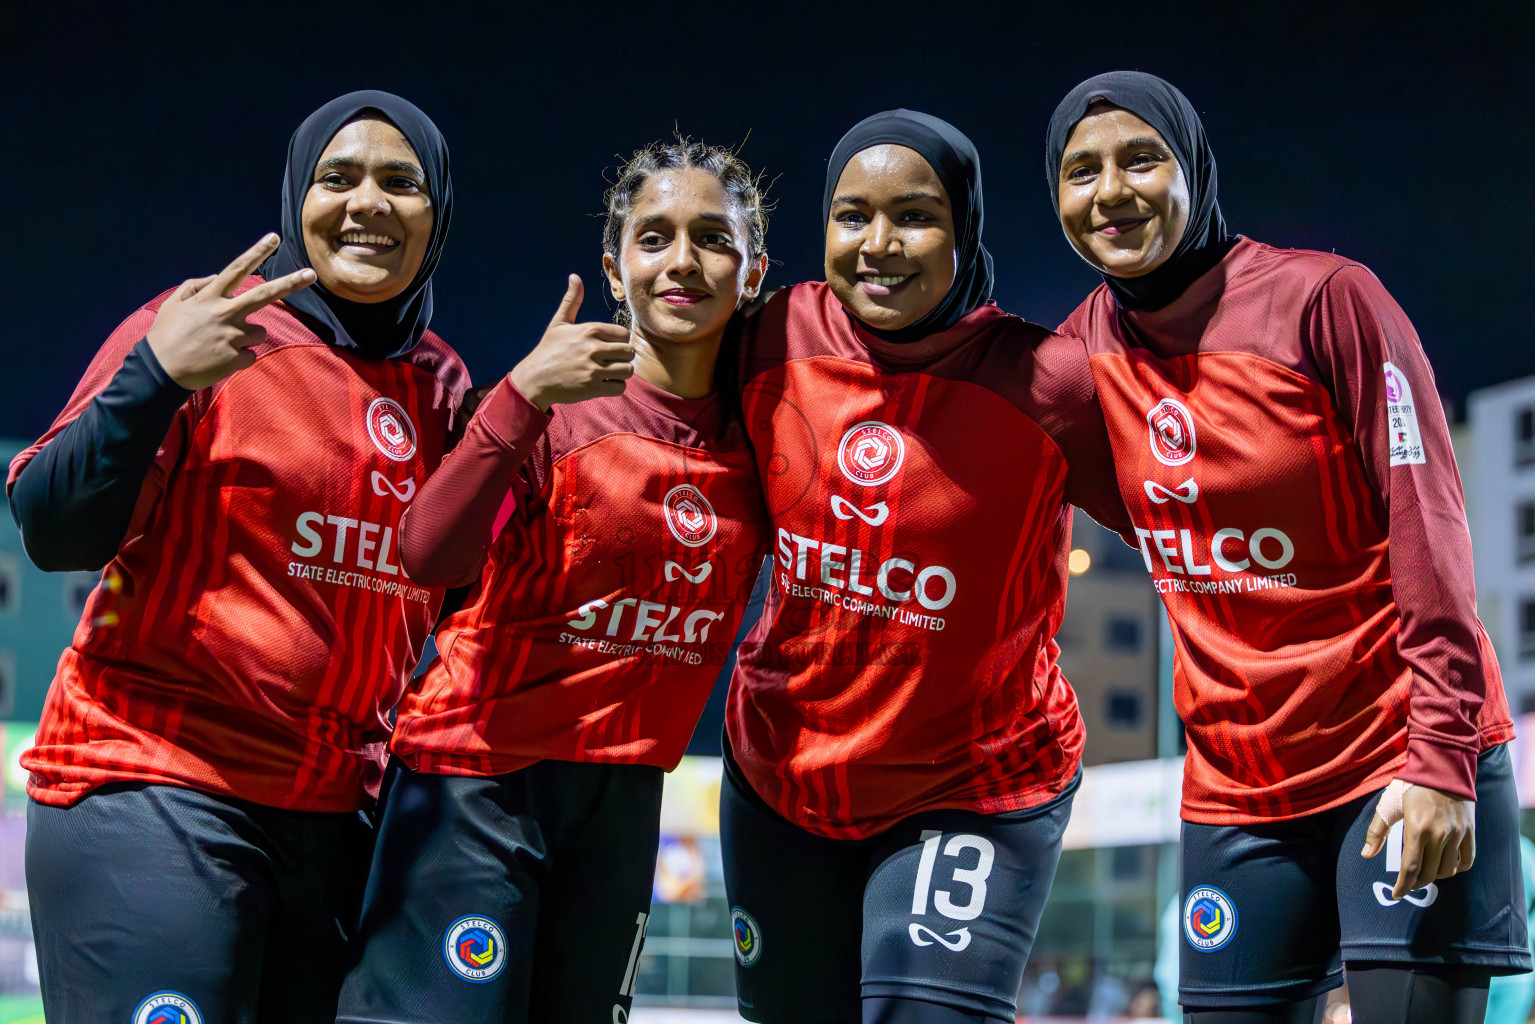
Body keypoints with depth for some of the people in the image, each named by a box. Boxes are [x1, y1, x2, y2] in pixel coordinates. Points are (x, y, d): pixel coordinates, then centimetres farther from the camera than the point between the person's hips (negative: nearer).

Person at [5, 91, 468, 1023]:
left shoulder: (441, 386, 11)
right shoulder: (208, 330, -6)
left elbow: (457, 588, 21)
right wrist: (156, 378, -26)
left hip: (336, 814, 6)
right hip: (154, 792, -5)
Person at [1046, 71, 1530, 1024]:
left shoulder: (1325, 299, -11)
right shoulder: (1087, 341, 5)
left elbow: (1428, 531, -13)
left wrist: (1442, 756, -18)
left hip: (1401, 758, -5)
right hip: (1236, 784, 5)